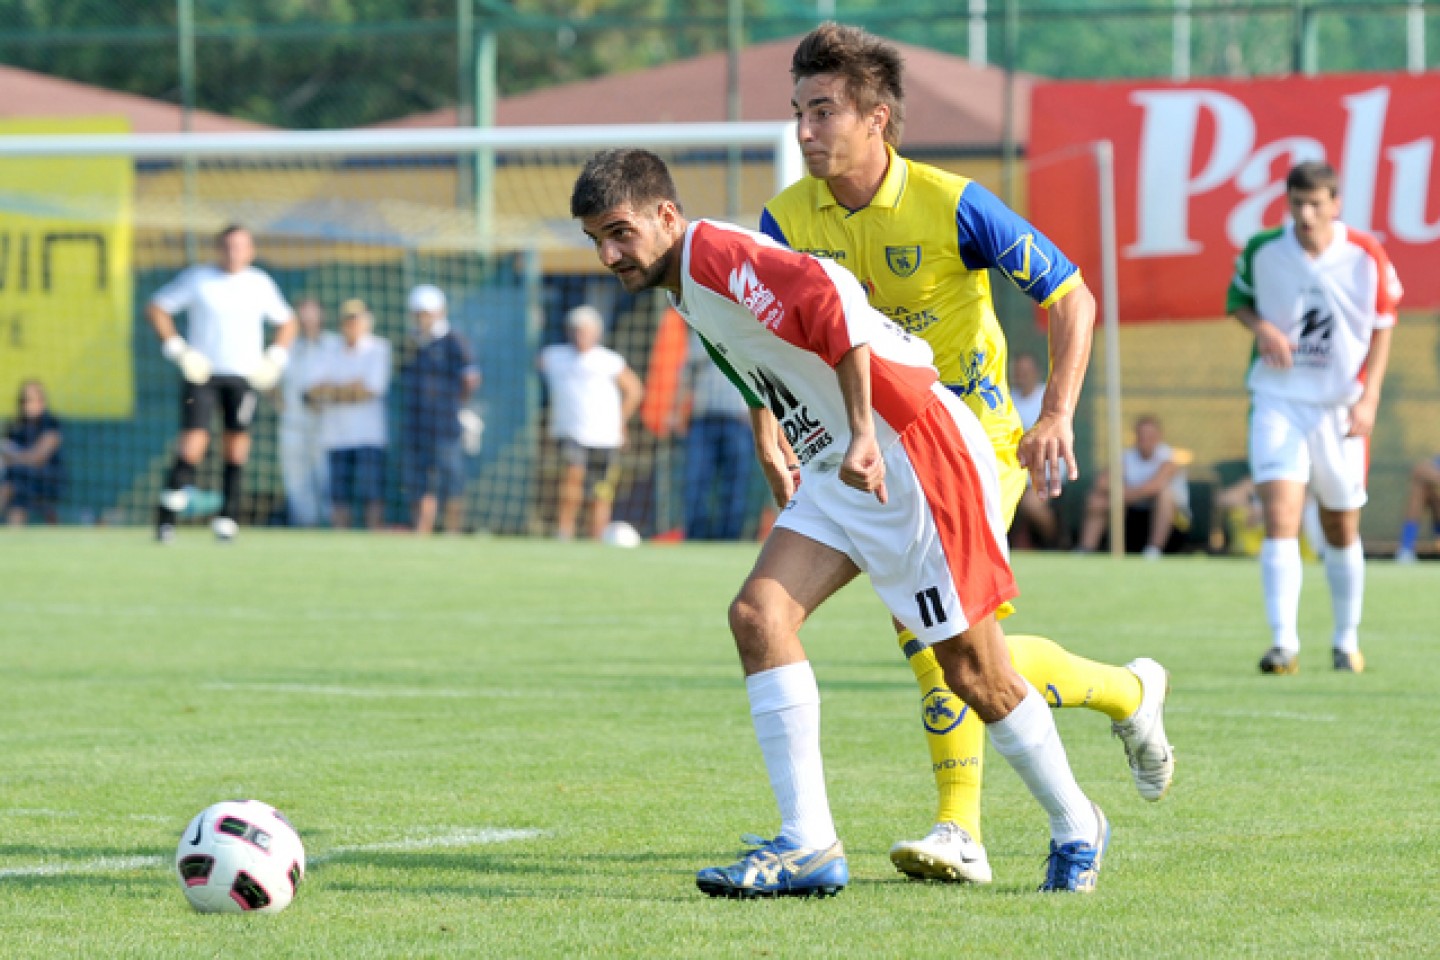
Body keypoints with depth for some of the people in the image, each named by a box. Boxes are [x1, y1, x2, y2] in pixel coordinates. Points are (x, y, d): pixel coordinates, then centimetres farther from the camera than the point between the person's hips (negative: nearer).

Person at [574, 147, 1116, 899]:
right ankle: (808, 847, -10)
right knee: (759, 613, -8)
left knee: (971, 666, -2)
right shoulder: (687, 290, 13)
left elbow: (830, 298, -29)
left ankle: (1075, 829, 19)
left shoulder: (717, 255, -16)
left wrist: (863, 434, -31)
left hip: (913, 454, -10)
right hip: (840, 470, 10)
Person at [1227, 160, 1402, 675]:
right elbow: (1236, 299, 11)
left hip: (1341, 406, 1)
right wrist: (1260, 327, -12)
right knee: (1280, 514, -18)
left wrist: (1369, 397, -7)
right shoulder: (1262, 250, -7)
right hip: (1278, 400, -1)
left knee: (1342, 529, 11)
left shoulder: (1367, 257, -7)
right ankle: (1284, 643, -21)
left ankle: (1346, 641, 28)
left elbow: (1382, 327, 3)